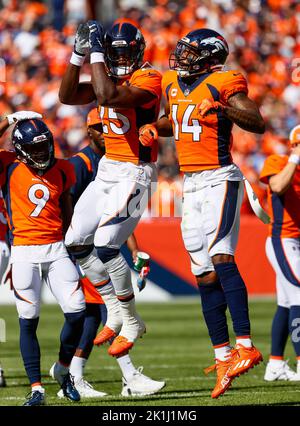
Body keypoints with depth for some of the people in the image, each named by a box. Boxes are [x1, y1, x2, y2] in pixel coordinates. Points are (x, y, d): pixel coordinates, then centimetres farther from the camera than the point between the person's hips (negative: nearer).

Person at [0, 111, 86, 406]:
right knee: (28, 321, -3)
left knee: (77, 313, -4)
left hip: (57, 249, 3)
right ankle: (36, 389, 3)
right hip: (25, 252, -3)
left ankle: (63, 369, 21)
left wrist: (71, 246, 17)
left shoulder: (61, 170, 8)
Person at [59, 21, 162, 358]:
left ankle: (130, 323, -2)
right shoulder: (110, 78, 11)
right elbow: (67, 96, 8)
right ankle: (117, 310, 16)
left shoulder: (147, 81, -14)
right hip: (107, 170, 9)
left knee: (105, 247, -17)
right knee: (77, 243, 6)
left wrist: (96, 52, -23)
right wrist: (78, 54, 0)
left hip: (134, 175, -9)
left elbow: (109, 96, -29)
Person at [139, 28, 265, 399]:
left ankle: (245, 346, -28)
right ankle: (224, 357, 10)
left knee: (220, 257, -23)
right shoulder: (172, 84, 14)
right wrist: (153, 129, 13)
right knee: (205, 276, 6)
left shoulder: (223, 84, -7)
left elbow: (258, 123, -16)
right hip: (191, 184, 8)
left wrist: (225, 108, -31)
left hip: (219, 179, -8)